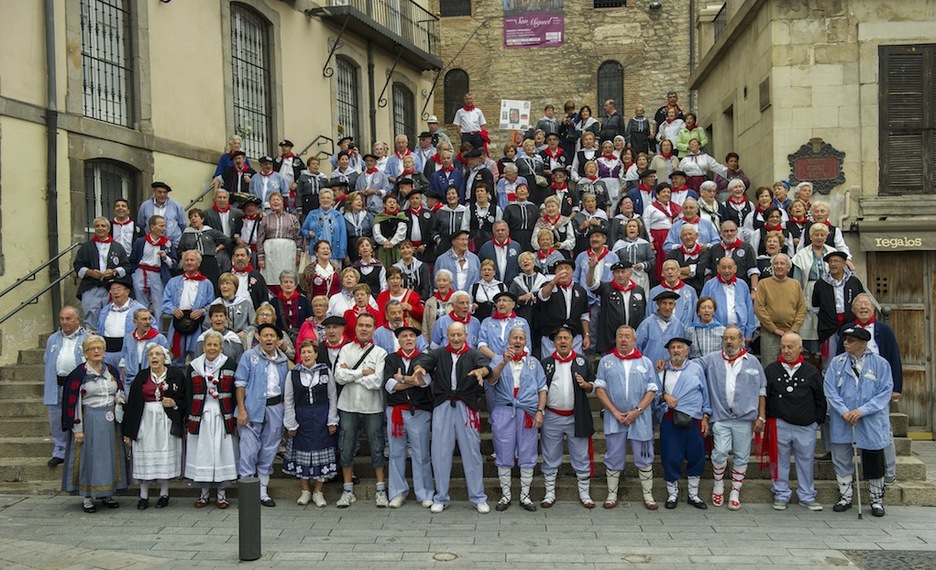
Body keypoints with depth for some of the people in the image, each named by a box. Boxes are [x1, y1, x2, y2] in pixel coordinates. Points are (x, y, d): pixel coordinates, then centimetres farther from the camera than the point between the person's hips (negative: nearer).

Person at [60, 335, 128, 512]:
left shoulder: (112, 370, 9)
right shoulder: (78, 374, -6)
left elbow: (120, 391, 21)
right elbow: (73, 402, -7)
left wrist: (119, 398, -4)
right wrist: (77, 429, -11)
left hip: (110, 420, 5)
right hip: (89, 420, -5)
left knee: (110, 455, 7)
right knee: (89, 456, -1)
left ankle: (107, 494, 18)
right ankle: (88, 497, 9)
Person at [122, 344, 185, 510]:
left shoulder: (176, 375, 3)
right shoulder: (141, 377, 6)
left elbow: (185, 399, 6)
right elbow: (131, 403, 4)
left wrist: (174, 403, -15)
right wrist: (128, 430, -1)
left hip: (167, 421, -1)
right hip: (145, 420, 1)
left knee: (165, 457, 2)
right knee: (145, 458, 2)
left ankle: (164, 493, 15)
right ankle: (143, 496, 12)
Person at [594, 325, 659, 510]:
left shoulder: (645, 362, 6)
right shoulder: (606, 361, 5)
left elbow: (651, 390, 2)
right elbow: (600, 388, 0)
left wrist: (637, 411, -11)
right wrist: (615, 412, -9)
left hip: (640, 418, 0)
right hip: (614, 418, 0)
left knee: (644, 458, 5)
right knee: (613, 458, 7)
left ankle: (648, 495, 16)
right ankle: (612, 495, 16)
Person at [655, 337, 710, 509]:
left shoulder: (696, 368, 8)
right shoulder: (662, 370, 8)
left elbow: (705, 393, 10)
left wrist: (705, 417, 5)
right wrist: (664, 396, -10)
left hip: (693, 420, 1)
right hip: (669, 420, -1)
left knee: (696, 457, 6)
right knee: (670, 457, 0)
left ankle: (693, 494, 22)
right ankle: (672, 494, 16)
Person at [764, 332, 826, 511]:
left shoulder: (812, 371, 3)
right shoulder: (771, 370, 3)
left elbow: (820, 398, 9)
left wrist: (817, 420, 5)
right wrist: (766, 418, 3)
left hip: (806, 427, 0)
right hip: (779, 426, 0)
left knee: (806, 461, 8)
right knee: (780, 461, 6)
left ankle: (807, 496, 21)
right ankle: (781, 495, 19)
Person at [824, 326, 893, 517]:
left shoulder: (880, 364, -4)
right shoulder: (836, 363, 1)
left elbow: (885, 392, -7)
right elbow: (830, 390, -2)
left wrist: (862, 411, -16)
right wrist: (843, 411, -15)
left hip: (871, 424, -2)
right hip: (842, 423, 2)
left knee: (874, 463, 8)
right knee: (842, 460, 10)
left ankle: (877, 500, 24)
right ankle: (845, 497, 26)